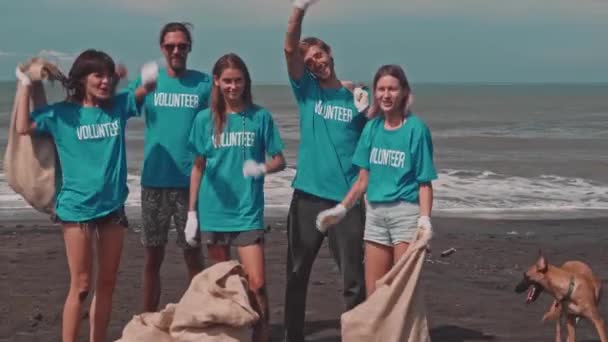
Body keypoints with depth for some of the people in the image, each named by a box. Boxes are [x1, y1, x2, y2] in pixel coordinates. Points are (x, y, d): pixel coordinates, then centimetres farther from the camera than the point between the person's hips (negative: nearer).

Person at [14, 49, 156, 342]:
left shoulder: (119, 106, 6)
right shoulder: (63, 113, -3)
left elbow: (147, 88, 2)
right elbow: (24, 128, -13)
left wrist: (149, 77, -20)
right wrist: (26, 87, -13)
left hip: (113, 206, 4)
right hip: (77, 208, -4)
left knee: (107, 283, 11)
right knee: (81, 286, -4)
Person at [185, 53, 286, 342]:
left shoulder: (260, 117, -2)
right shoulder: (205, 119, 2)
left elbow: (280, 161, 2)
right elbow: (198, 167, 8)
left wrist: (262, 168, -21)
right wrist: (192, 212, 6)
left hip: (248, 212, -2)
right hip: (214, 212, 2)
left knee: (257, 283, -8)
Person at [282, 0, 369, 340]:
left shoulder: (357, 95, 6)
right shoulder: (307, 89, 5)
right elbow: (289, 49, -9)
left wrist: (371, 114, -13)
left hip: (347, 198, -1)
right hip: (308, 195, 1)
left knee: (354, 276, 2)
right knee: (297, 273, 7)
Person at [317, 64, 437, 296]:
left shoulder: (416, 128, -7)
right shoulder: (372, 127, 7)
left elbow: (424, 182, -9)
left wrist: (425, 220, -20)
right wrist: (341, 209, 13)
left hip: (406, 212, -6)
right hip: (375, 212, 6)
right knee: (373, 293, 9)